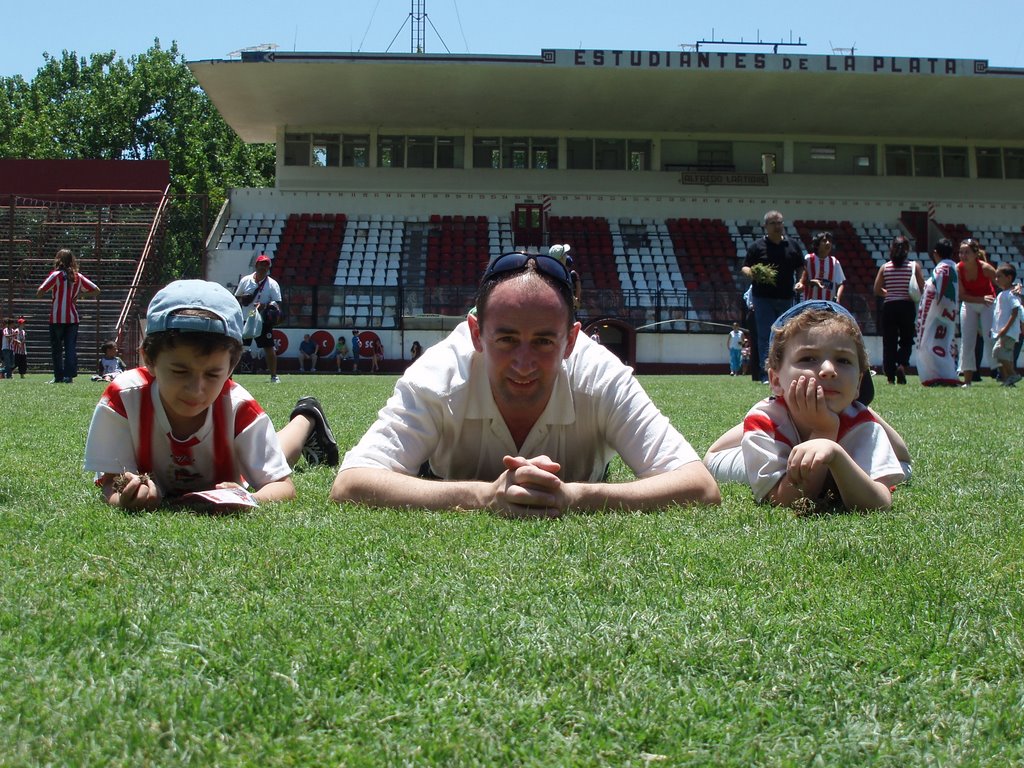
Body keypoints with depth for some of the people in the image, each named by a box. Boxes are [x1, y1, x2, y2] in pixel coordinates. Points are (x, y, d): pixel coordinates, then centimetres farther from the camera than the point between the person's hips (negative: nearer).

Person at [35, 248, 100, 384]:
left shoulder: (56, 275, -5)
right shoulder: (78, 277, 5)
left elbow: (39, 293, -11)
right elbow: (96, 291, 9)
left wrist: (48, 290, 9)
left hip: (57, 318, -3)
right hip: (73, 318, 3)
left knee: (56, 349, 7)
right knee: (71, 348, 2)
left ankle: (58, 376, 8)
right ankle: (69, 375, -7)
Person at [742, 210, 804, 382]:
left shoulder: (792, 245, 12)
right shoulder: (757, 246, 2)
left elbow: (801, 268, 19)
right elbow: (745, 267, 1)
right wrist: (752, 274, -21)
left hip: (786, 298, 4)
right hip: (763, 298, -4)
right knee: (765, 336, -9)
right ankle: (766, 374, -10)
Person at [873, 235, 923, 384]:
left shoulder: (885, 267, 0)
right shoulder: (914, 266, -3)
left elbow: (877, 290, -1)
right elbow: (922, 288, -7)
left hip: (889, 306, 1)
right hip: (907, 306, -1)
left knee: (889, 341, 6)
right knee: (906, 340, 12)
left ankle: (890, 375, 4)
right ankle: (902, 364, -13)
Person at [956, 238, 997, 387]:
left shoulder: (985, 268, -25)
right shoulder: (958, 269, -18)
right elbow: (962, 296, -15)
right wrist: (982, 299, -26)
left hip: (988, 304, -3)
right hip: (969, 305, 3)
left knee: (990, 338, -13)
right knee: (967, 342, -1)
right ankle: (967, 380, 3)